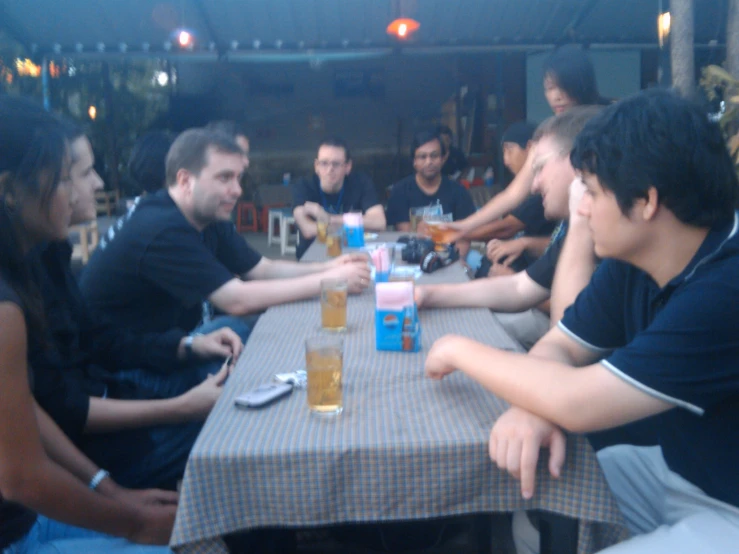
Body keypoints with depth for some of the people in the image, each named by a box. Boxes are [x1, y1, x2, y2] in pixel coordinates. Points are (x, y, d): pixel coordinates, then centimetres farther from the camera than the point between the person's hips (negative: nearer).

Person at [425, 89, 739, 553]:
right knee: (527, 500, 3)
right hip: (677, 470, 7)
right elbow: (561, 345, 0)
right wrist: (532, 406, -24)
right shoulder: (632, 263, -4)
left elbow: (579, 404, -33)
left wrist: (460, 350, -17)